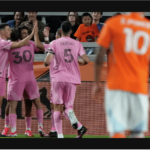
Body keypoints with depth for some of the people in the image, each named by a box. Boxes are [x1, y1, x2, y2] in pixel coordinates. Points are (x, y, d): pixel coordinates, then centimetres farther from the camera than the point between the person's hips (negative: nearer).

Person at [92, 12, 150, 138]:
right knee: (138, 133, 10)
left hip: (116, 85, -2)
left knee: (117, 130, -9)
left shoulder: (113, 23, 1)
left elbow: (100, 56, 0)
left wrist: (97, 83, 8)